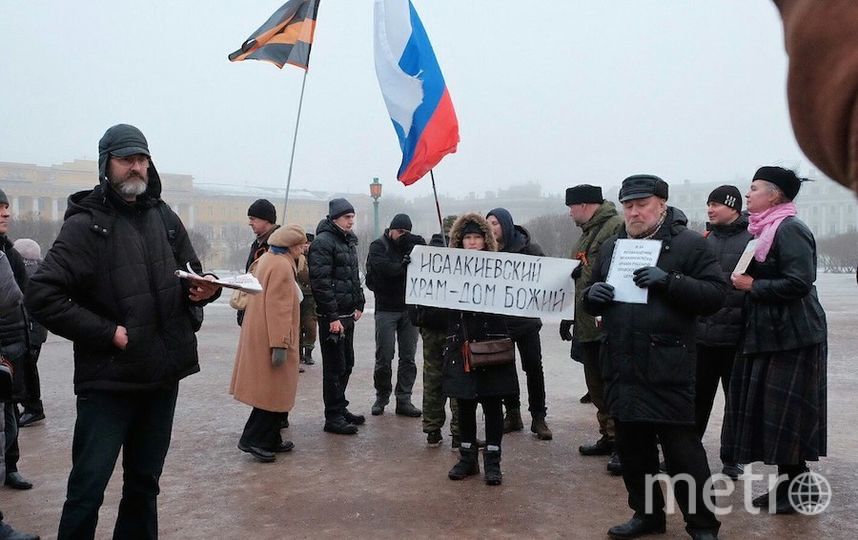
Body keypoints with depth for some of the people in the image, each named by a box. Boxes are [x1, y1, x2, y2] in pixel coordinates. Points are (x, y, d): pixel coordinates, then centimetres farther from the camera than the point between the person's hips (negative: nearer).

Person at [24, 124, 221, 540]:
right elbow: (40, 296, -14)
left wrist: (205, 289, -5)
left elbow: (190, 276, 18)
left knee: (144, 483, 17)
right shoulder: (86, 225, -7)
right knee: (88, 488, 1)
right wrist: (107, 333, -17)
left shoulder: (164, 218, 8)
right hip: (107, 380, -5)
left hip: (162, 376, 5)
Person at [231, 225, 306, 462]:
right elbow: (278, 308, -23)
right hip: (271, 338, -10)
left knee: (272, 390, 15)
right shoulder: (282, 266, -18)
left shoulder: (267, 259, 13)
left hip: (259, 336, 10)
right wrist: (280, 344, -23)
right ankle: (254, 440, 4)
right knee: (274, 391, -1)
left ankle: (271, 441, 23)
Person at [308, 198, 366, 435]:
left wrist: (359, 304, 14)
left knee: (346, 364, 15)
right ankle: (333, 417, 7)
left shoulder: (349, 241, 15)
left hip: (348, 315, 9)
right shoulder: (323, 242, -14)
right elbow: (320, 282, -20)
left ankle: (340, 408, 28)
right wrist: (332, 317, -22)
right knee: (335, 367, -2)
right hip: (332, 317, -9)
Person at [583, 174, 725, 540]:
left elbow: (715, 294, -9)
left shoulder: (689, 244, -2)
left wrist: (669, 281, -22)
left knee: (682, 448, 0)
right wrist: (592, 296, -2)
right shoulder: (610, 247, 15)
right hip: (621, 368, 6)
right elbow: (594, 303, 22)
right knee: (632, 447, 14)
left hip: (668, 368, -5)